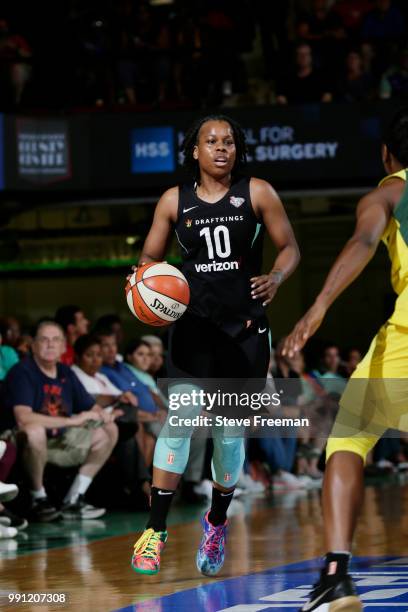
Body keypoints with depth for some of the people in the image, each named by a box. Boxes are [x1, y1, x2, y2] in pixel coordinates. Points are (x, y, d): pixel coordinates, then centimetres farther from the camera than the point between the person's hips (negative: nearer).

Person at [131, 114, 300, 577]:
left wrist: (276, 277, -16)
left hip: (245, 329, 0)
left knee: (230, 431, 7)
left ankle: (217, 522, 30)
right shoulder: (175, 201, 4)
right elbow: (150, 256, 12)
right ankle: (155, 529, -13)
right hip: (193, 326, 0)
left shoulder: (257, 194, 1)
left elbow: (289, 248, 5)